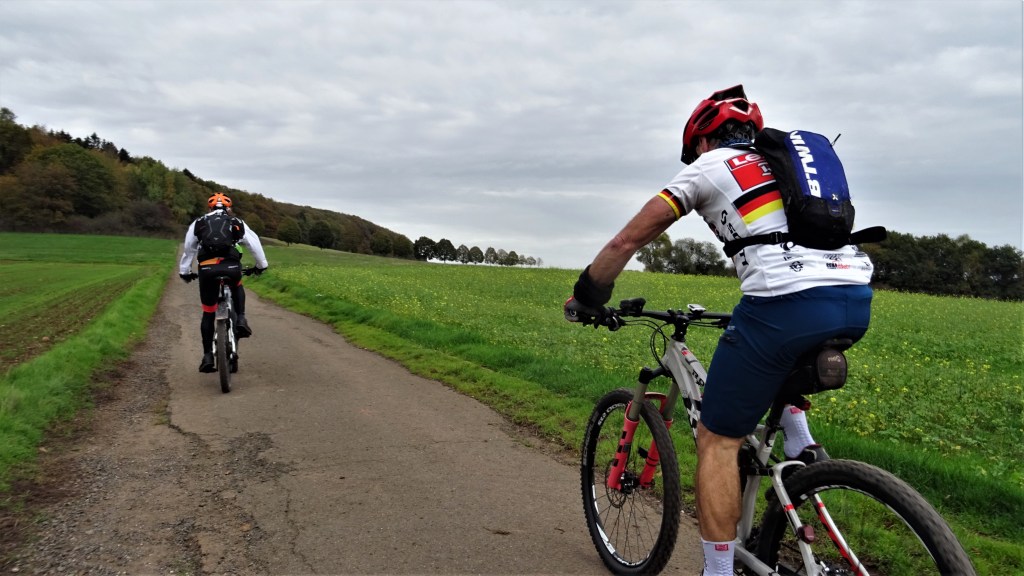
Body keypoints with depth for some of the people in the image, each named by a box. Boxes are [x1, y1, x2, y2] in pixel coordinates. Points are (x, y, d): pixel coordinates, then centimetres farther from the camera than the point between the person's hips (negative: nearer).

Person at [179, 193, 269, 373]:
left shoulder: (198, 223, 21)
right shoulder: (237, 223, 18)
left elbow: (188, 249, 25)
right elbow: (254, 243, 20)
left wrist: (184, 271, 35)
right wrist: (261, 264, 33)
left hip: (207, 269, 1)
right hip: (231, 267, -1)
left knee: (208, 313, 14)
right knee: (237, 288, 35)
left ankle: (207, 356, 12)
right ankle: (240, 319, 11)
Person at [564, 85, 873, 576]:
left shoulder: (708, 166, 12)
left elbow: (626, 242, 8)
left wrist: (584, 298, 21)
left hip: (788, 305, -7)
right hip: (856, 301, 7)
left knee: (717, 439, 6)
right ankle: (801, 448, 26)